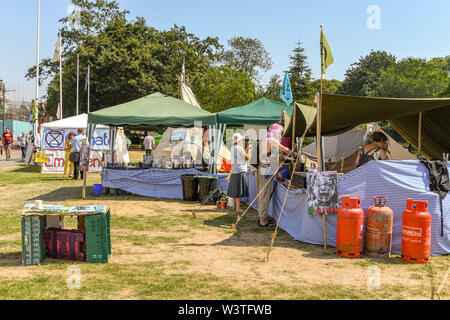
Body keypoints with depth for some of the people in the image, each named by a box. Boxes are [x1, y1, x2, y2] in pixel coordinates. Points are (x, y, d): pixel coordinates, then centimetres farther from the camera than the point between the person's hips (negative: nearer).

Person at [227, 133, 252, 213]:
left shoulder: (232, 148, 9)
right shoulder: (240, 149, -16)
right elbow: (247, 158, -5)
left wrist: (247, 149, 17)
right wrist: (249, 149, 6)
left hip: (234, 171, 9)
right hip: (240, 171, -9)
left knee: (234, 189, 14)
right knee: (239, 190, -6)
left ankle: (234, 206, 22)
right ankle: (238, 208, -5)